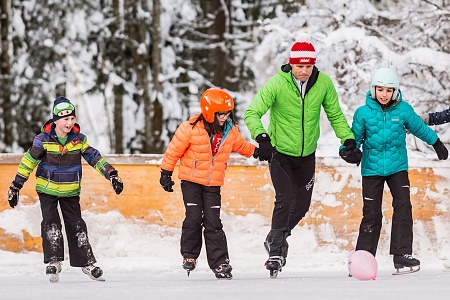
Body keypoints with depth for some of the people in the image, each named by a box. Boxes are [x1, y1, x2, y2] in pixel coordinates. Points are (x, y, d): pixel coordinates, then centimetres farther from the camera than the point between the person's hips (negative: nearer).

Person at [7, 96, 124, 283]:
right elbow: (28, 162, -9)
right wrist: (16, 186, -8)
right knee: (51, 224, -15)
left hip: (70, 191, 2)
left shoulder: (78, 139, -7)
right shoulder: (44, 140, -14)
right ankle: (54, 261, -10)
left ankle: (86, 262, 12)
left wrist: (112, 175, -11)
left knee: (76, 226, 4)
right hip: (47, 189, -2)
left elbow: (94, 158, -3)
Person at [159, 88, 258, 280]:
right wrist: (166, 173, -3)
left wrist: (255, 151, 14)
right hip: (191, 179, -3)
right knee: (193, 218, -9)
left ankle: (220, 263, -1)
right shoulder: (191, 129, -15)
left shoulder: (230, 131, 0)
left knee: (213, 223, -2)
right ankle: (189, 256, 10)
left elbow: (240, 145, 22)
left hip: (213, 184, 3)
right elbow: (174, 150, -7)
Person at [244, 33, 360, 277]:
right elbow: (252, 113, -21)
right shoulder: (276, 84, -20)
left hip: (307, 155, 4)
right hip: (280, 153, -4)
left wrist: (349, 141, -6)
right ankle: (276, 250, -7)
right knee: (285, 199, -18)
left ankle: (276, 238, 36)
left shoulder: (323, 83, -11)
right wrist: (262, 138, -38)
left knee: (302, 204, 11)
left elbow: (335, 116, 3)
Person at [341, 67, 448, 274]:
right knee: (371, 214, 0)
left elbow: (419, 127, 14)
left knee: (403, 207, -12)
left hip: (397, 166, 1)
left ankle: (402, 255, -8)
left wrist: (437, 144, 26)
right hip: (372, 169, -1)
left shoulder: (403, 110, -2)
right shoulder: (363, 113, -6)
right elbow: (355, 136, 3)